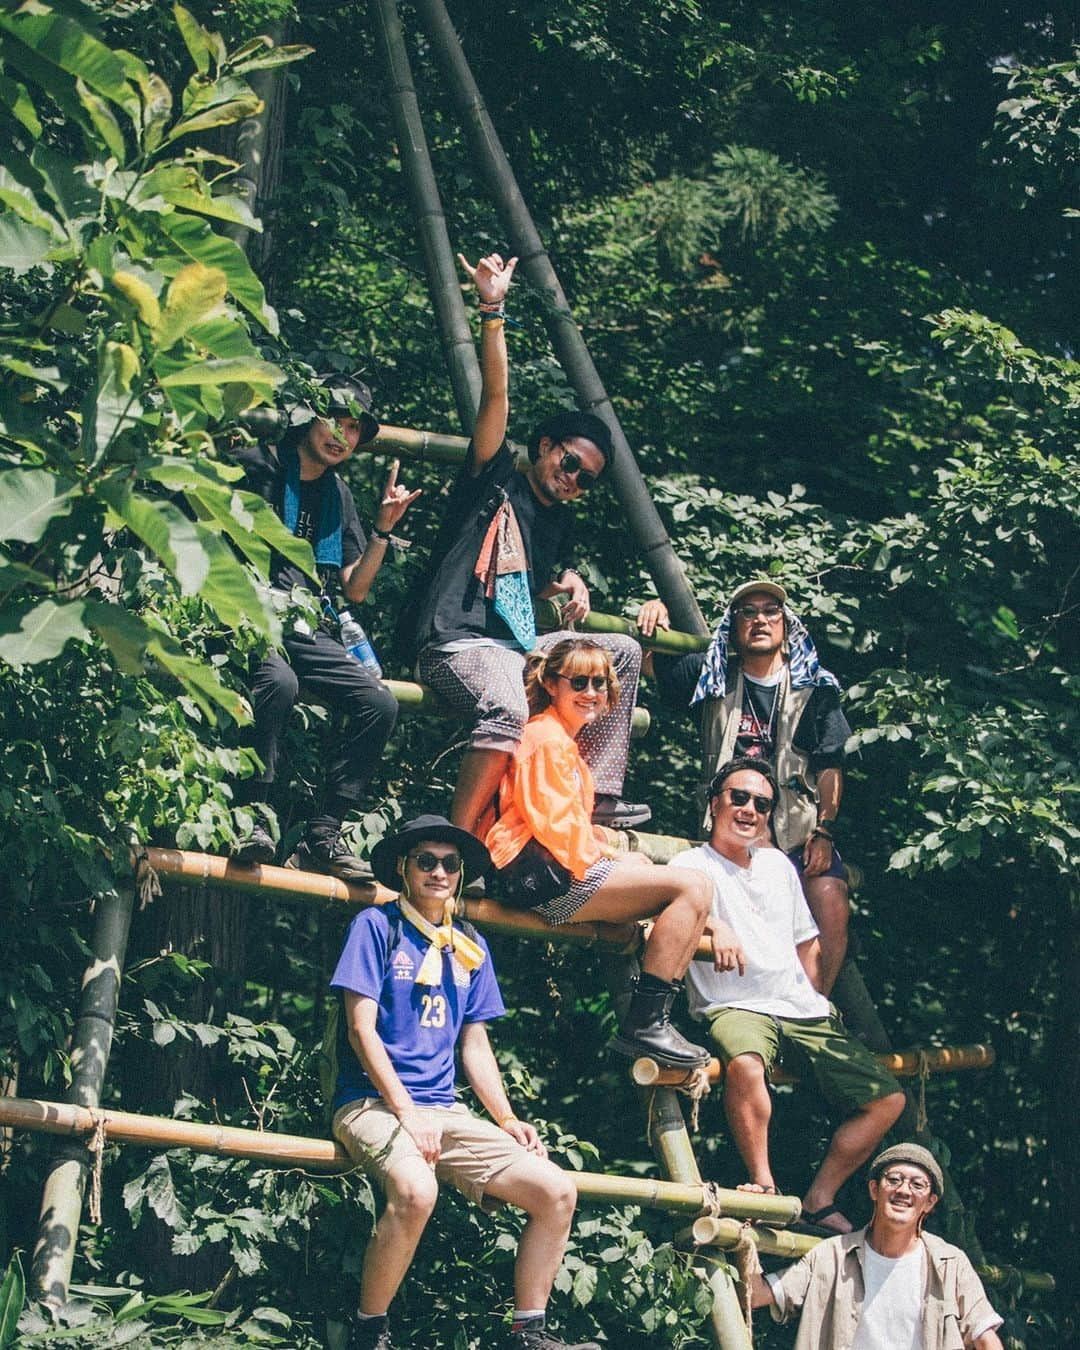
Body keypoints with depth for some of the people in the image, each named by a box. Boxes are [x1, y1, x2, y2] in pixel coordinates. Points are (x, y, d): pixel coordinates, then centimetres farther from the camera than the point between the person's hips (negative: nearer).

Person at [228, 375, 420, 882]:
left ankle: (323, 835, -13)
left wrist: (383, 529, 8)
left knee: (378, 702, -16)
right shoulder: (256, 466, 3)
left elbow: (354, 589, 20)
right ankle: (250, 816, -28)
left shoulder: (338, 496, 22)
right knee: (278, 681, -38)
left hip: (306, 629, 6)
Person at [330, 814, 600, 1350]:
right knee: (415, 1190, -38)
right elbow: (362, 1028, -8)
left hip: (445, 1111, 6)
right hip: (373, 1102, -6)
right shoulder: (376, 926, -1)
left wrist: (506, 1119, 4)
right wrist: (408, 1113, -17)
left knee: (557, 1192, -10)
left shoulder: (470, 948, 17)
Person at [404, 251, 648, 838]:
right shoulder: (495, 481, 1)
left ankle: (600, 792, 4)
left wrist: (567, 583, 15)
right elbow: (495, 396, -11)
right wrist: (492, 312, -20)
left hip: (518, 646, 9)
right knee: (511, 712, -38)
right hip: (457, 642, -9)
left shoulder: (557, 523, 21)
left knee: (623, 652, 10)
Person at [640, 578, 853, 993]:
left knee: (831, 914, -19)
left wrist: (824, 831, -5)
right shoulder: (713, 678, 13)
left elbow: (830, 765, 5)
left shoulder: (814, 689, 10)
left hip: (800, 830, 0)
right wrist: (654, 615, -2)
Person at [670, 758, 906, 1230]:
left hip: (805, 1012, 7)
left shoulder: (778, 865, 20)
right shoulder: (693, 865, 1)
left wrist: (819, 1007, 17)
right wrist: (715, 927, -39)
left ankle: (819, 1201, 3)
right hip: (736, 1008, -6)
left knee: (887, 1099, -2)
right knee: (745, 1063, -41)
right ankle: (763, 1184, -28)